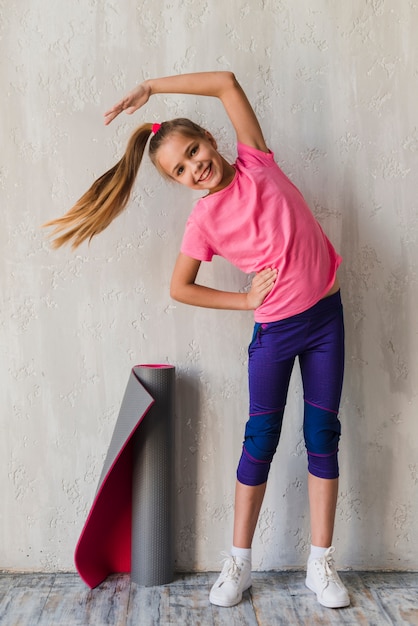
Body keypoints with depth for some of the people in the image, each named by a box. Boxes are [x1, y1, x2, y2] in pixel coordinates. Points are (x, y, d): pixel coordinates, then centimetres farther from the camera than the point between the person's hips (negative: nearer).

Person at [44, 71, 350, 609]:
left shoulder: (255, 160, -4)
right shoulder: (204, 219, -9)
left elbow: (227, 83, -4)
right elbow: (179, 288, -3)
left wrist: (149, 87, -5)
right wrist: (246, 300, -6)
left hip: (325, 313, 3)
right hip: (275, 327, -2)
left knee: (322, 434, 4)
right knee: (260, 438, 1)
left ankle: (321, 564, 16)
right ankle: (239, 562, 16)